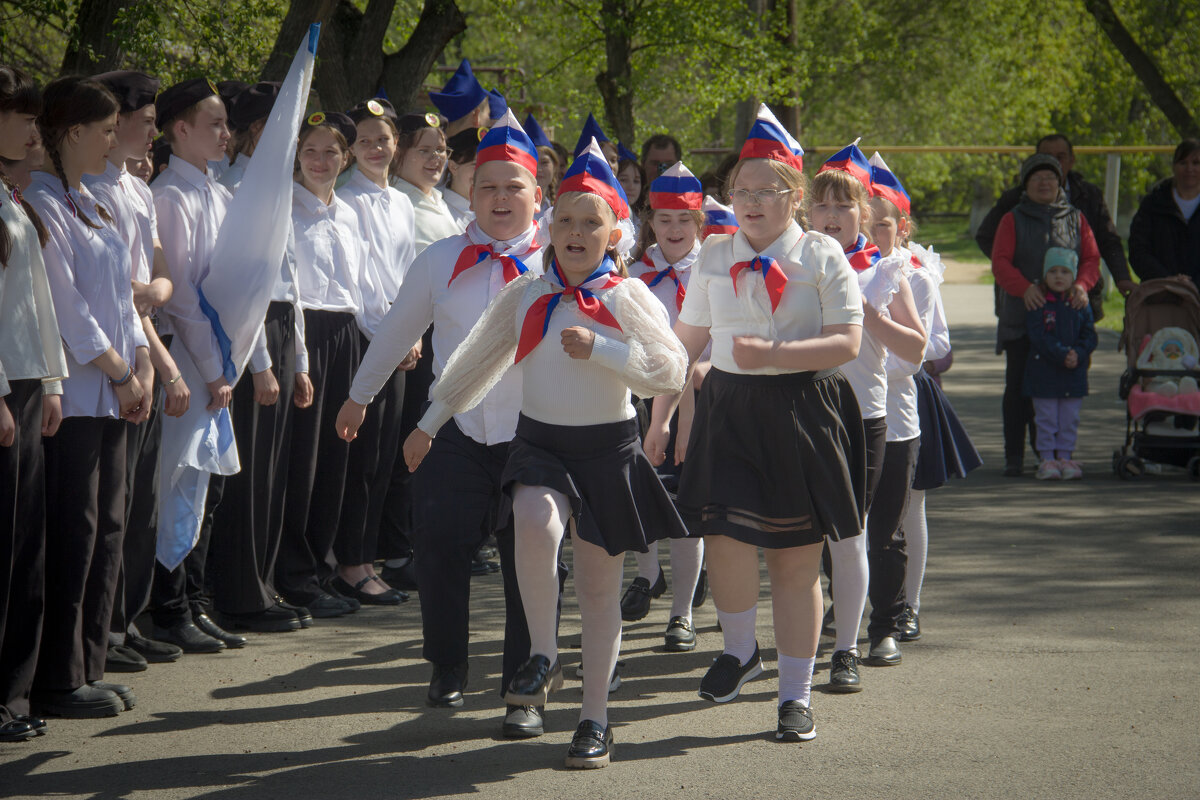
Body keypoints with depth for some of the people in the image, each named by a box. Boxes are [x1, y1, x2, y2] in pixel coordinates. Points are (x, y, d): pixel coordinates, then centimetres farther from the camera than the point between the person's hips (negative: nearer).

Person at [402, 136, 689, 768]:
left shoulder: (628, 298, -2)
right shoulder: (523, 296, 5)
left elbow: (672, 371, -12)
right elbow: (475, 362, 17)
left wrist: (599, 347, -20)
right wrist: (429, 423, 22)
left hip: (609, 448, -1)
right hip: (540, 442, 1)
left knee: (600, 585, 5)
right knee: (536, 522, -33)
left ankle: (595, 717, 15)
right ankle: (542, 656, -16)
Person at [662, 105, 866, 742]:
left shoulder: (822, 257, -2)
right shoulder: (714, 257, 9)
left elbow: (846, 343, -9)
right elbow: (686, 343, 15)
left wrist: (772, 353, -20)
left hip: (803, 414, -2)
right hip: (729, 406, 2)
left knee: (796, 560, 3)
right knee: (725, 540, -10)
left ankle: (796, 694, 15)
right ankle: (740, 650, 21)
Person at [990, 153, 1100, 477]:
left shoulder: (1076, 219, 14)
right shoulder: (1013, 220, 9)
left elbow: (1091, 259, 9)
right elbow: (1000, 262, -2)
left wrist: (1082, 285, -14)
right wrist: (1025, 288, -20)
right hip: (1022, 316, -1)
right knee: (1018, 386, -2)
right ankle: (1014, 456, 2)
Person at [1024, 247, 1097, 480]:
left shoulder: (1081, 304, 5)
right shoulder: (1037, 304, -5)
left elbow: (1089, 336, 4)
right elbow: (1039, 337, -13)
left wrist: (1078, 355, -15)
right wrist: (1061, 356, -21)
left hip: (1074, 373, 3)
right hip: (1044, 372, -3)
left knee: (1070, 419, 7)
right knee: (1046, 419, 2)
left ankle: (1065, 457, 16)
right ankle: (1047, 459, 7)